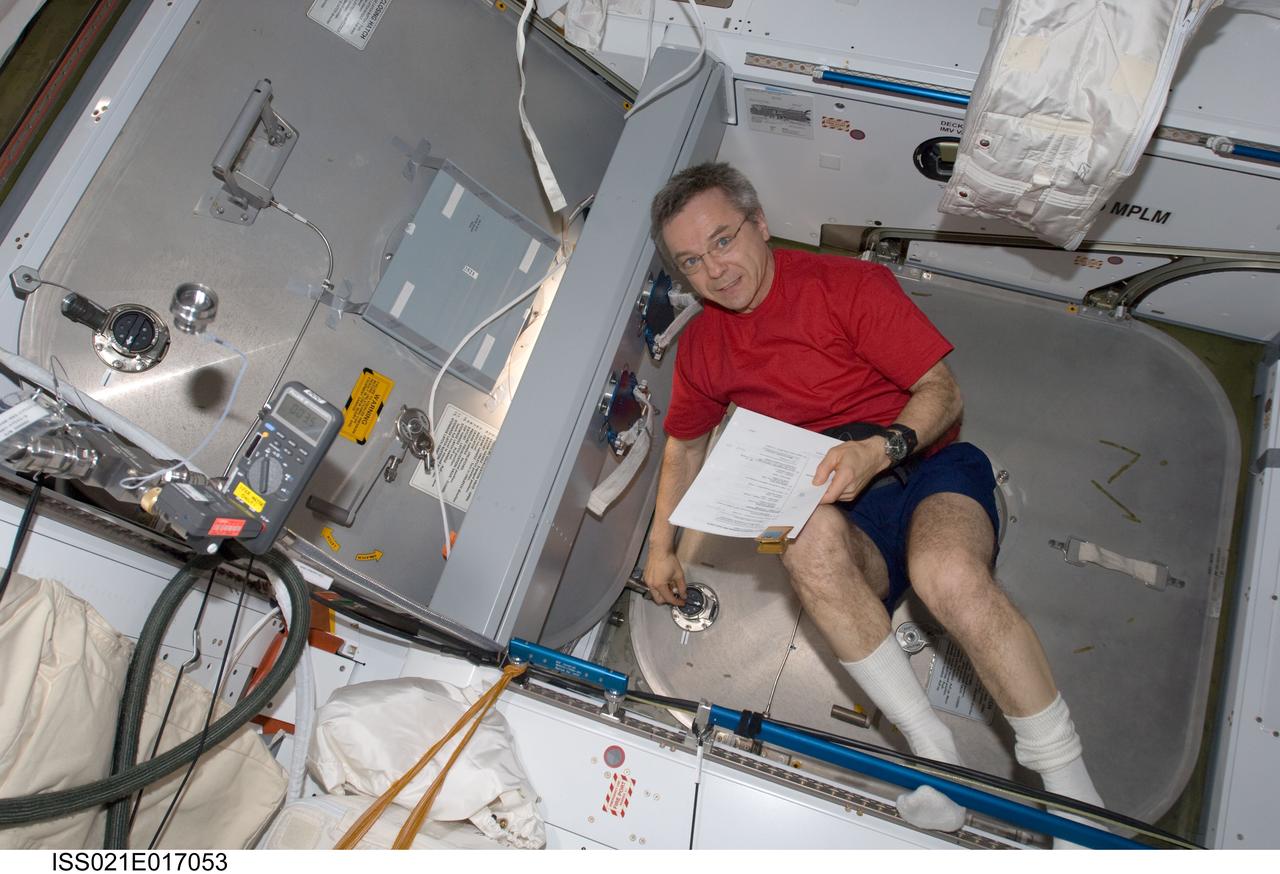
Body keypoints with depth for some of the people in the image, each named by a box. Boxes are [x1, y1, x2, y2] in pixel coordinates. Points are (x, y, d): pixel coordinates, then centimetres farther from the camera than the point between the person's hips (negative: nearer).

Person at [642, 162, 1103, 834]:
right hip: (834, 510, 3)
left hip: (927, 467, -2)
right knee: (810, 544, -36)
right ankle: (931, 749, -23)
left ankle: (1070, 786, -18)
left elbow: (942, 391, -7)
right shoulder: (701, 345, 10)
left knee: (948, 575, -36)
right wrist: (661, 544, 17)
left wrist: (880, 449, -27)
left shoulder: (848, 285, -4)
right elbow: (685, 445, 24)